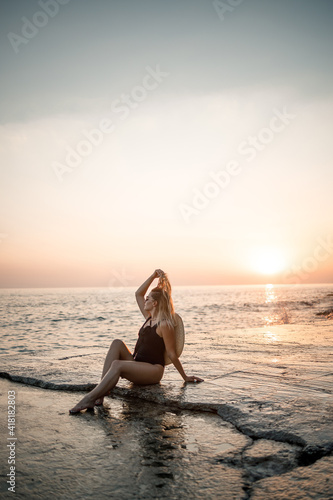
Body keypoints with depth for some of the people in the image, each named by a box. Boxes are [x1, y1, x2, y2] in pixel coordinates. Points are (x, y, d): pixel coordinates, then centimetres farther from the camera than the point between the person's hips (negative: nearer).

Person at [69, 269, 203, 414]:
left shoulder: (164, 324, -12)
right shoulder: (149, 318, 13)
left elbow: (172, 354, -8)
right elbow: (138, 294, 17)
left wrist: (185, 377, -6)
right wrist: (153, 276, 10)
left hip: (153, 370, -8)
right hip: (137, 367, 8)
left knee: (117, 365, -30)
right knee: (117, 344, -13)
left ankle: (89, 399, -32)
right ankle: (102, 390, -25)